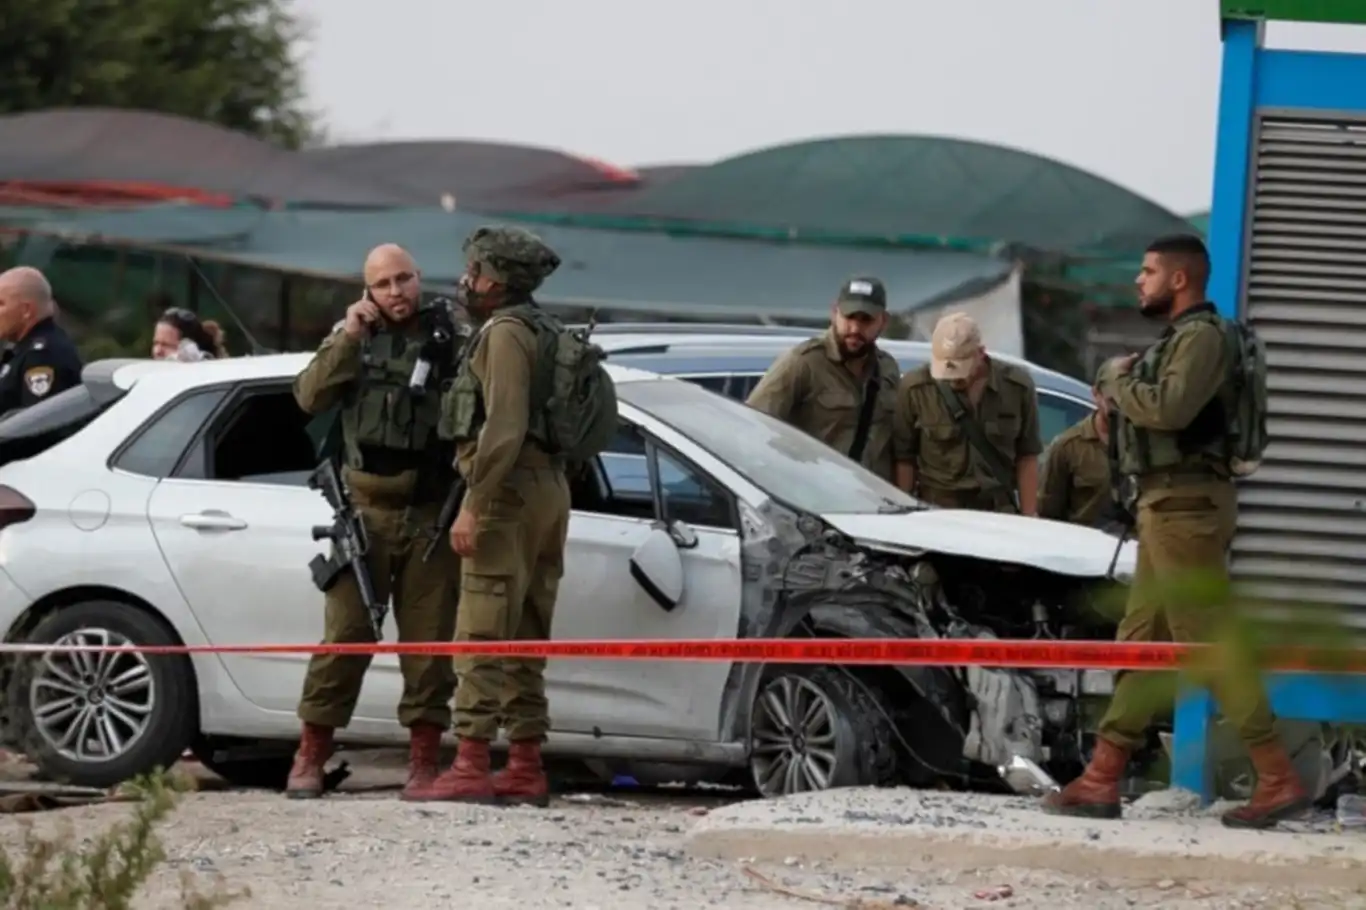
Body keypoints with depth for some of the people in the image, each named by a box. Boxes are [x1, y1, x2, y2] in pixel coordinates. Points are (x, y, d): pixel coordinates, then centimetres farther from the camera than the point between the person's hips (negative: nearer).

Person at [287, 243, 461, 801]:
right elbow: (310, 397, -2)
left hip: (432, 515, 0)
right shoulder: (354, 338, 11)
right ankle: (311, 756, 4)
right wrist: (349, 338, -9)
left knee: (429, 641, 1)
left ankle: (424, 762, 7)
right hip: (366, 509, 1)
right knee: (345, 634, -1)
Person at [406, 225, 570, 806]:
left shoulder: (506, 333, -10)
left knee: (483, 635, -12)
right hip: (549, 490, 10)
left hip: (509, 491, -10)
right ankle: (525, 769, 10)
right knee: (524, 638, 11)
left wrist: (474, 506, -22)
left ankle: (471, 767, -16)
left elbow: (504, 429, -20)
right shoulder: (545, 332, 21)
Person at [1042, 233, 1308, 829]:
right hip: (1166, 505, 11)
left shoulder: (1201, 337, -12)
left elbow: (1170, 408, -27)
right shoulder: (1176, 338, 20)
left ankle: (1278, 780, -14)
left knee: (1210, 642, -12)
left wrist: (1120, 382, -10)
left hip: (1185, 505, -11)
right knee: (1141, 641, 10)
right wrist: (1122, 384, 2)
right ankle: (1102, 779, 13)